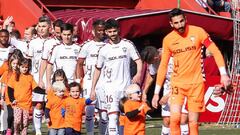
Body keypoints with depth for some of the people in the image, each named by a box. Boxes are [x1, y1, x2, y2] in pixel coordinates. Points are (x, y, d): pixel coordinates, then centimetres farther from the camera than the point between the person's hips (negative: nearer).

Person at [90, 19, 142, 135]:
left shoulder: (127, 45, 2)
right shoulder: (104, 50, 4)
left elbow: (138, 60, 4)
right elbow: (98, 69, 12)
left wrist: (139, 74, -16)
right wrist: (93, 89, 9)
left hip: (126, 86, 1)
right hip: (110, 86, -1)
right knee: (113, 116, -14)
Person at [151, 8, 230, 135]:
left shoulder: (198, 32, -6)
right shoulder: (168, 39, 0)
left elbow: (215, 52, -2)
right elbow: (163, 66, 7)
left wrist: (223, 74, -13)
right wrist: (156, 92, 6)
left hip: (196, 83, -1)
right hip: (177, 83, 1)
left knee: (193, 122, 1)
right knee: (175, 118, -16)